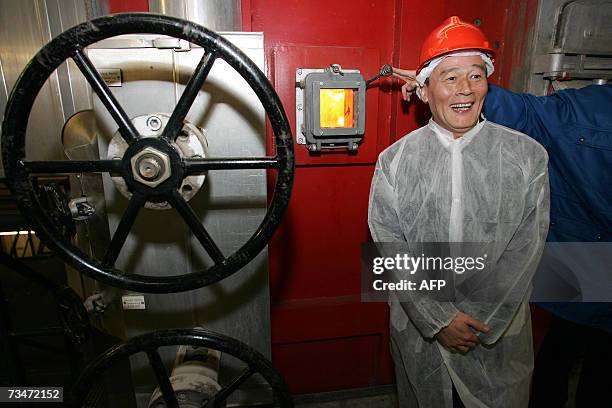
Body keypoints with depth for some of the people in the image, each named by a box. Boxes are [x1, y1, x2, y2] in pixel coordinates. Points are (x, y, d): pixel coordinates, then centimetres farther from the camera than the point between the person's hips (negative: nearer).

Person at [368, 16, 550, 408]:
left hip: (499, 333, 0)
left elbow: (525, 252, -8)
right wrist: (438, 319, -13)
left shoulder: (529, 156, -7)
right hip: (418, 330, 1)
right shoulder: (394, 161, -7)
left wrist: (477, 322, -12)